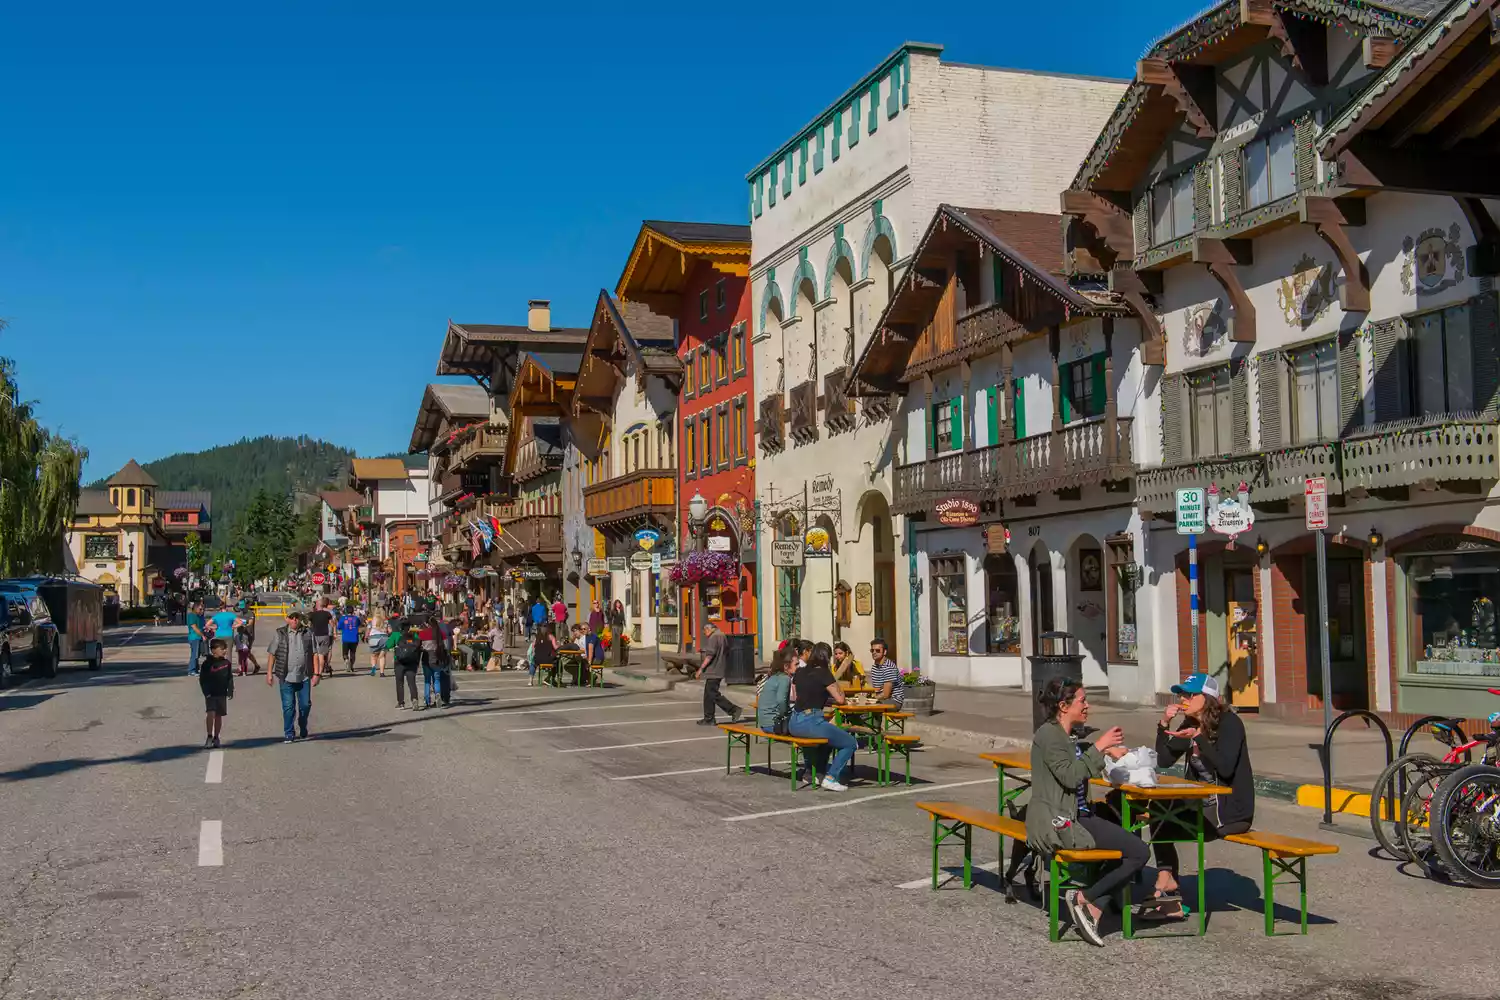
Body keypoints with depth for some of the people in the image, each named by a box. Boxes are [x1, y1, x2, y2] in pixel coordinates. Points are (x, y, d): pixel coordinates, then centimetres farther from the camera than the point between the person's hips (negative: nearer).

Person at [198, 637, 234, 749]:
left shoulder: (226, 663, 3)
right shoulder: (207, 663, -6)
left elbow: (230, 678, 10)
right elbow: (202, 679, -4)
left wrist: (230, 691, 4)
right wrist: (206, 692, -11)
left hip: (222, 694, 3)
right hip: (211, 694, -3)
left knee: (219, 715, 9)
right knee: (211, 714, -15)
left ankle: (216, 738, 19)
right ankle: (209, 737, -7)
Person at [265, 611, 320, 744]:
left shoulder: (308, 634, 3)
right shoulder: (280, 634, 1)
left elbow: (314, 654, 4)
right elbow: (272, 654, 5)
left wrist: (316, 673, -1)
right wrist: (269, 672, 1)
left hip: (304, 677, 1)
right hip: (286, 677, -1)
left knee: (305, 705, 6)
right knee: (288, 706, -1)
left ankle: (303, 731, 28)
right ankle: (289, 734, 9)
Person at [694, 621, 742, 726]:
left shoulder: (713, 637, -15)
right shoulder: (722, 635, 15)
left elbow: (710, 655, -22)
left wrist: (701, 669, -19)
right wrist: (703, 650, 25)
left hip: (713, 671, -10)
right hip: (718, 671, 10)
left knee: (713, 694, -8)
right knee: (708, 695, 12)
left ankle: (734, 710, -9)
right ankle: (708, 719, 14)